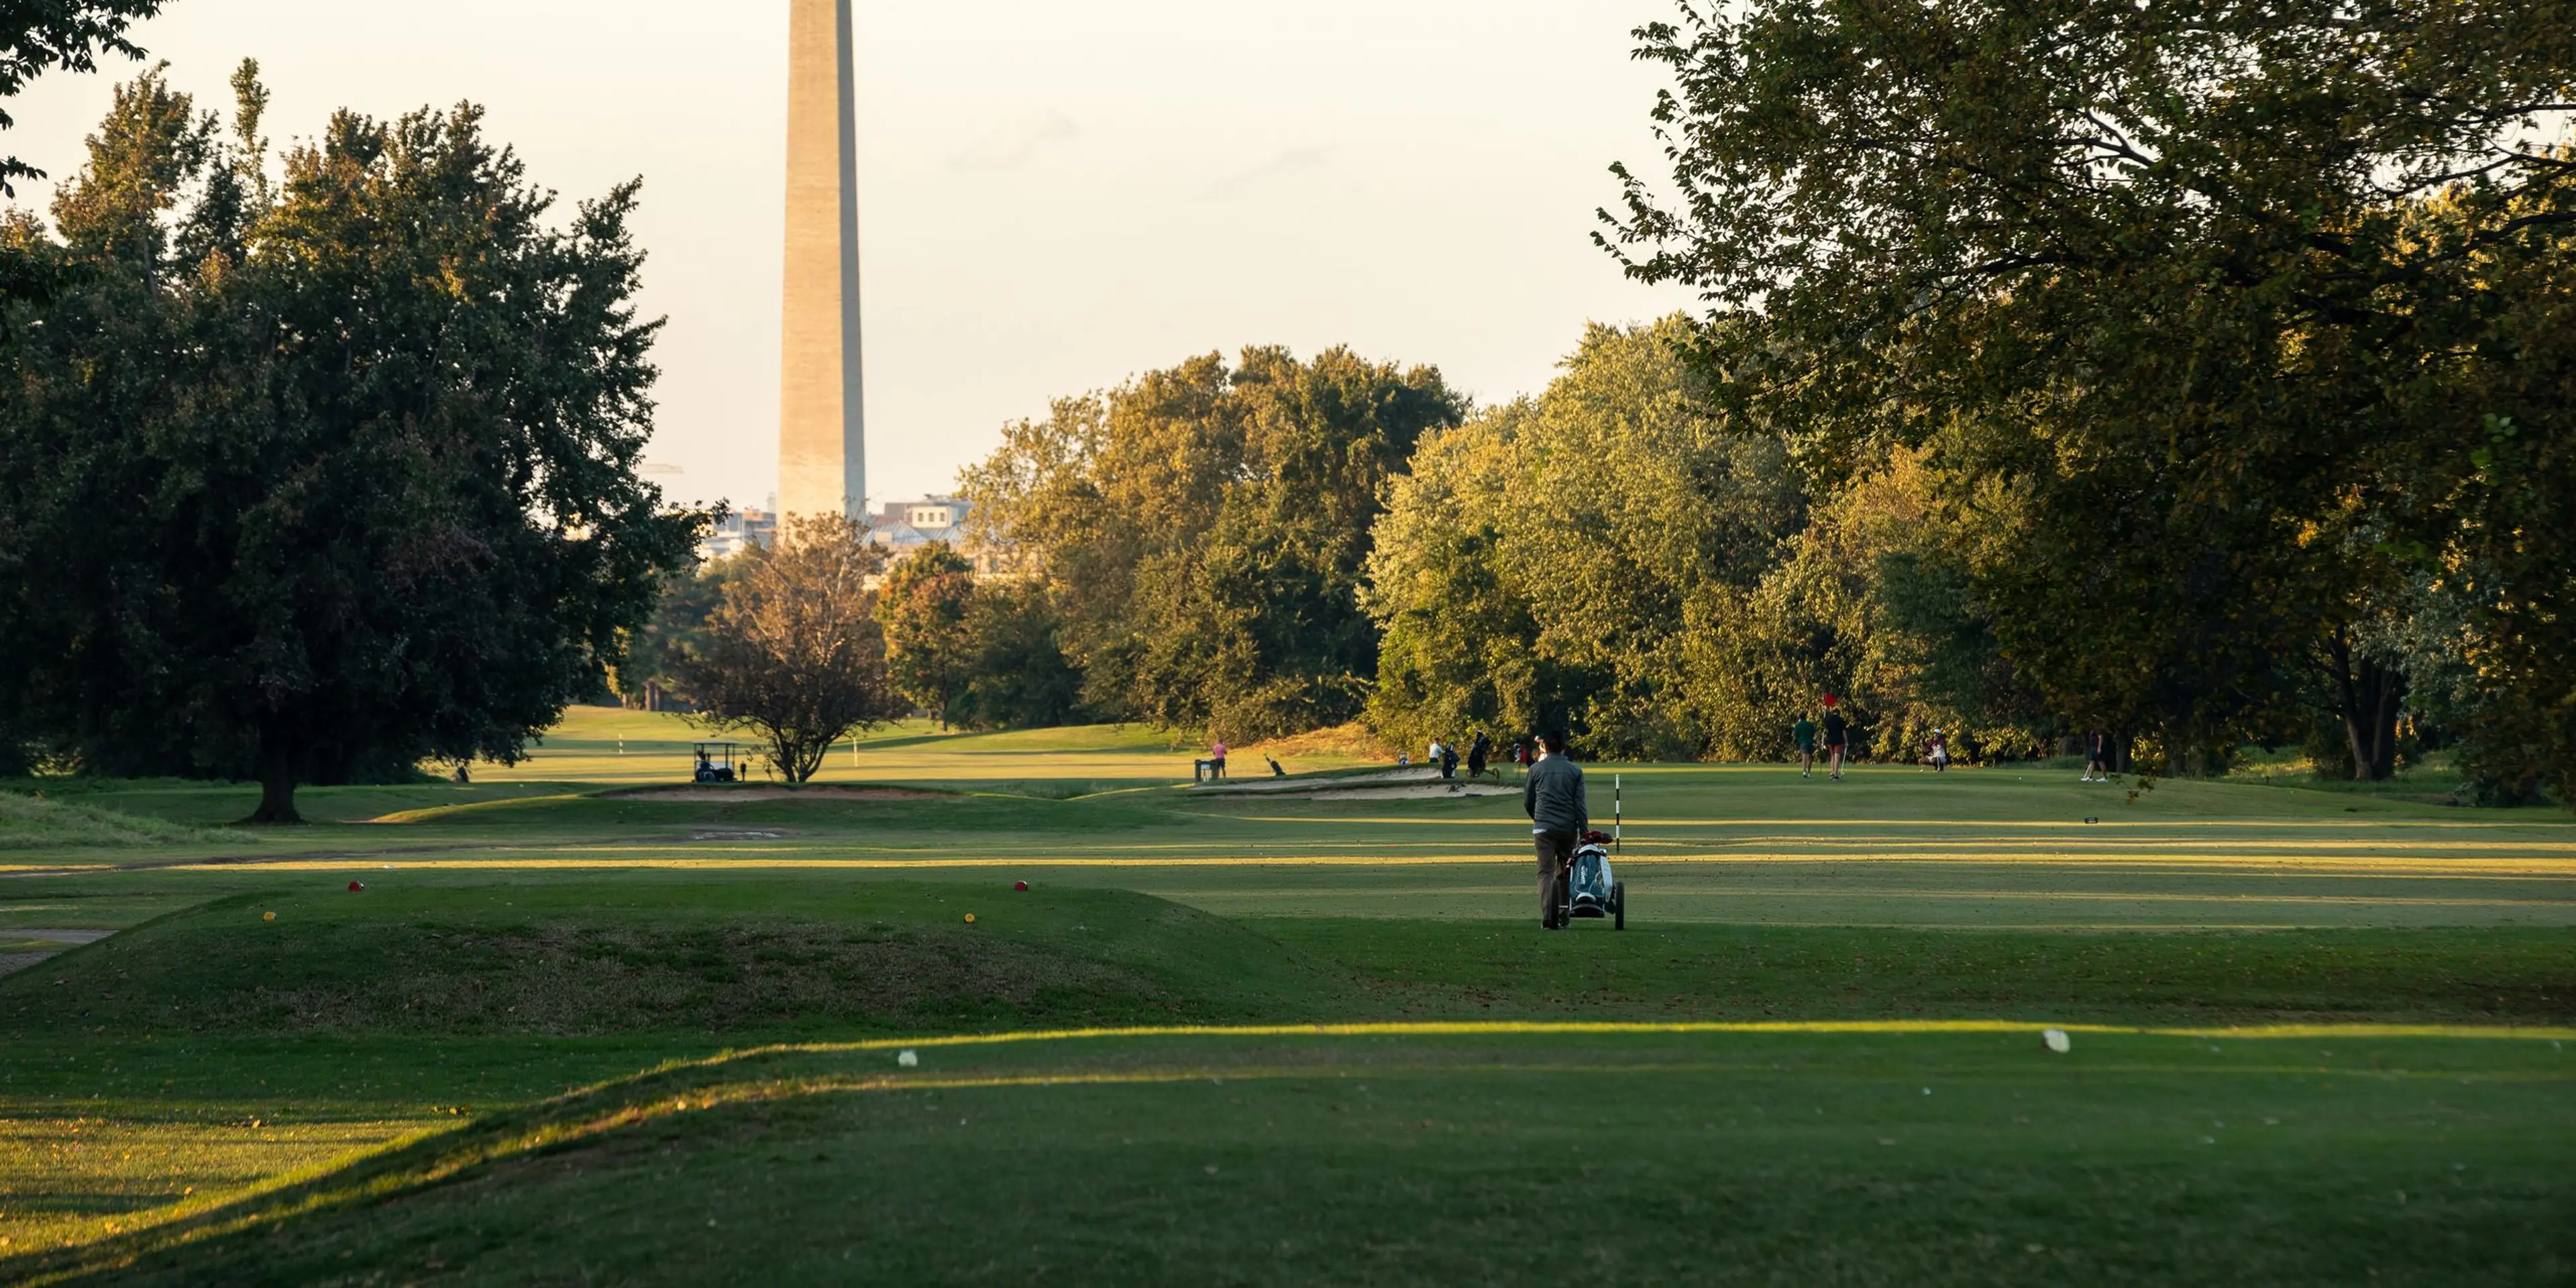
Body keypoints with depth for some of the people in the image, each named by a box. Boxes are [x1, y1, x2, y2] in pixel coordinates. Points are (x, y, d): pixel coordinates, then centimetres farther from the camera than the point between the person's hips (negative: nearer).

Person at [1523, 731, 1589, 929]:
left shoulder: (1536, 769, 3)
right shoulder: (1575, 771, 5)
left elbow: (1527, 803, 12)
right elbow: (1580, 805, -1)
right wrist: (1585, 834, 0)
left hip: (1543, 829, -1)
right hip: (1568, 829, 1)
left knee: (1546, 873, -1)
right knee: (1565, 873, 13)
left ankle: (1547, 918, -13)